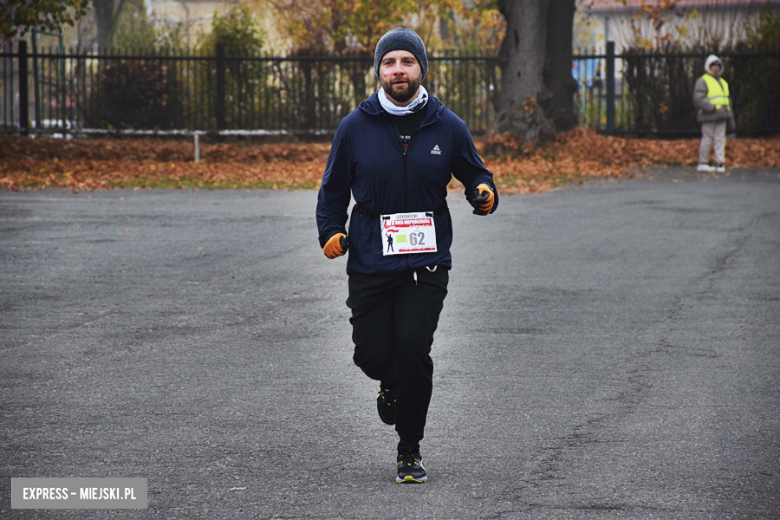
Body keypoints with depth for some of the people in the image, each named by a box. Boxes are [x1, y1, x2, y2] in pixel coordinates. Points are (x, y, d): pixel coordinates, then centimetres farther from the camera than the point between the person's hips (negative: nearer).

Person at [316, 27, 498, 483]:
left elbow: (473, 172, 15)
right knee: (373, 355, -3)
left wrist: (484, 193, -8)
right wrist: (331, 231, -5)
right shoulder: (355, 128, 2)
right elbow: (333, 189, 12)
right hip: (370, 265, 1)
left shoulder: (447, 127, 2)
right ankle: (391, 383, 38)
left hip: (427, 264, -1)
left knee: (413, 348, -15)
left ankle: (410, 450, 3)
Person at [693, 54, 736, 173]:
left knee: (720, 139, 2)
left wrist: (731, 120, 23)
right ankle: (703, 163, 2)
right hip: (709, 117, -7)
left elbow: (728, 101, 28)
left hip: (721, 117, 7)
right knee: (707, 139, -5)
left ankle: (720, 162, 2)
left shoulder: (723, 83, 23)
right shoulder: (702, 81, -3)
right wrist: (713, 108, -22)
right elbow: (698, 100, -14)